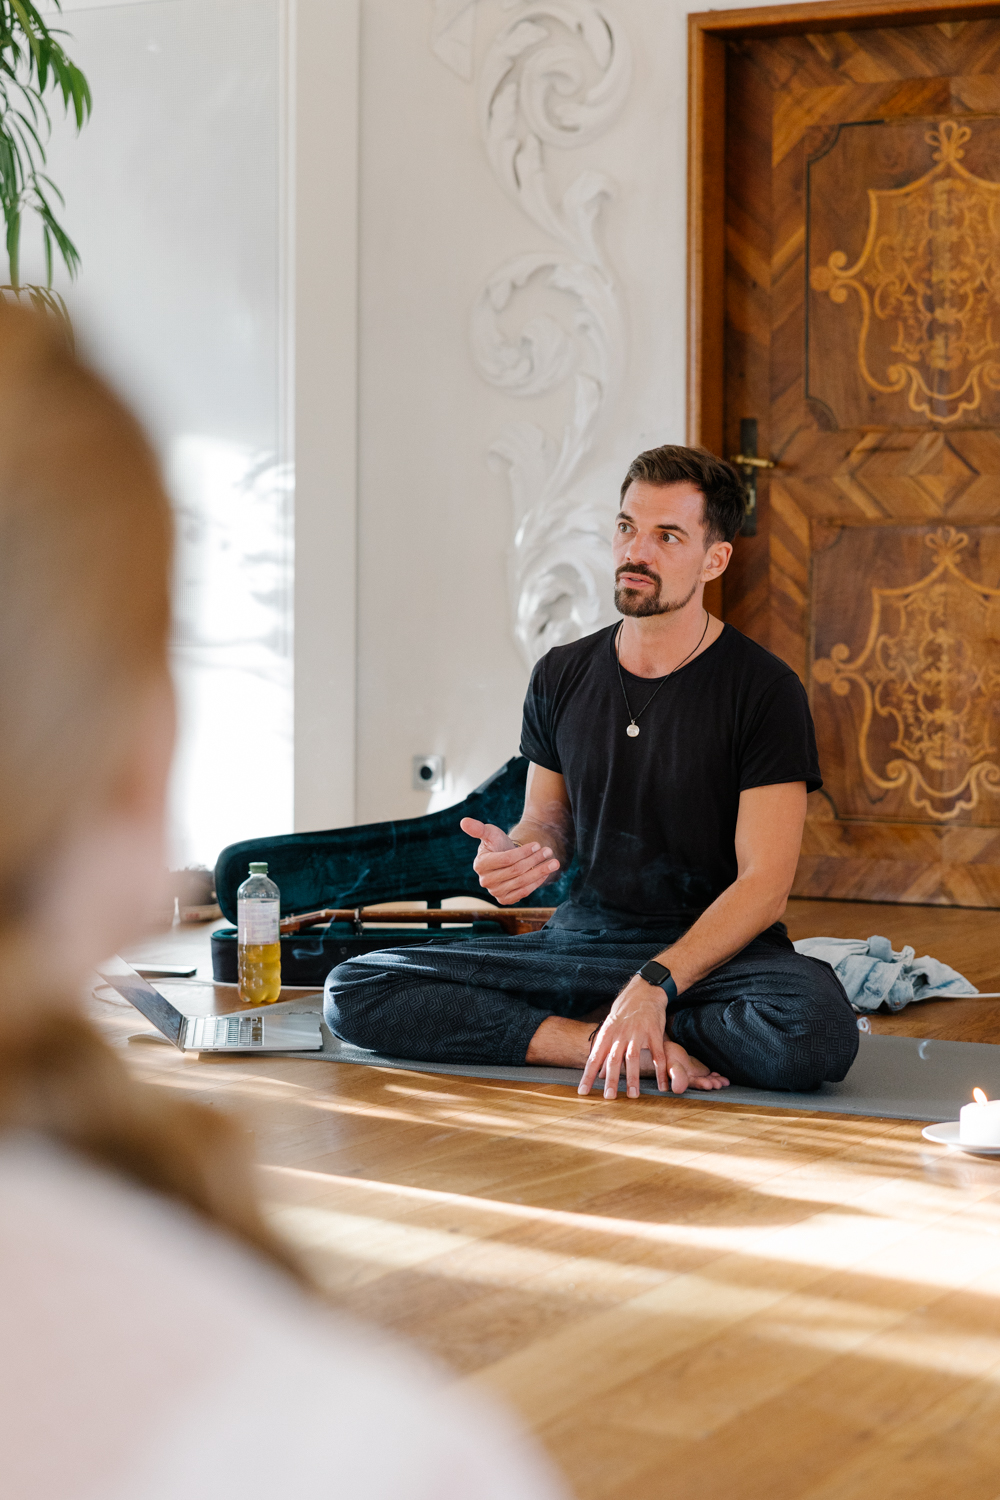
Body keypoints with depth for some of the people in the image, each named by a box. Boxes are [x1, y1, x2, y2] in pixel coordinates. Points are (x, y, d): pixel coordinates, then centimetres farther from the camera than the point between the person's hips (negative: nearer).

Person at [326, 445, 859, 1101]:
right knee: (353, 992, -14)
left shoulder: (765, 689, -8)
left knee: (820, 1032, -39)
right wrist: (517, 856, -10)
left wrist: (653, 986, -28)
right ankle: (624, 1048, -17)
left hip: (717, 949, -4)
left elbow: (765, 884, -14)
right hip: (582, 940, 4)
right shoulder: (563, 676, 7)